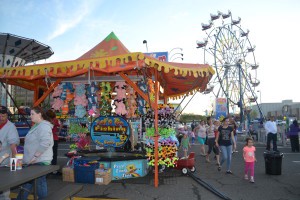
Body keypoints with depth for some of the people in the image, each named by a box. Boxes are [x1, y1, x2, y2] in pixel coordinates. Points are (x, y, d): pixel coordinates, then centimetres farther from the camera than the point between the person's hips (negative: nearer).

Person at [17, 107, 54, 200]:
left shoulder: (44, 126, -18)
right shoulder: (37, 126, 15)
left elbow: (45, 143, -28)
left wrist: (35, 156, -24)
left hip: (40, 161, -10)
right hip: (34, 161, 10)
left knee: (40, 182, 2)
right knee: (27, 181, 18)